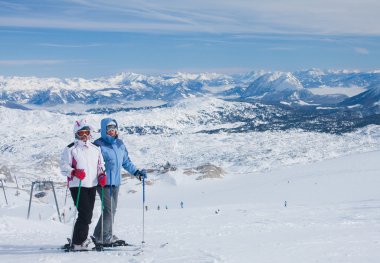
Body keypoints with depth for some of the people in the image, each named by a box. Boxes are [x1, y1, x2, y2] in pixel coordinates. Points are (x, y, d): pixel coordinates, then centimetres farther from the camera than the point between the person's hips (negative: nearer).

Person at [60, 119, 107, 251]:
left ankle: (82, 238, 24)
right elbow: (64, 166, -6)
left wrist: (102, 175, 3)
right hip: (77, 186, -6)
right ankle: (78, 242, -4)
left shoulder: (95, 148, 14)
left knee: (88, 215, 10)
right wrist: (74, 172, -23)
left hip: (92, 185, 6)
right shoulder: (70, 149, -3)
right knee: (84, 214, -13)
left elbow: (100, 165, 21)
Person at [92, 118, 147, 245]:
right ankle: (104, 237, -2)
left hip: (116, 182, 7)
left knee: (112, 209, 10)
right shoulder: (99, 144, -7)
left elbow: (126, 161, 22)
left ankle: (104, 235, 19)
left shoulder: (119, 144, 13)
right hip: (104, 182, -7)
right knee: (109, 208, -11)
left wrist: (136, 172, 16)